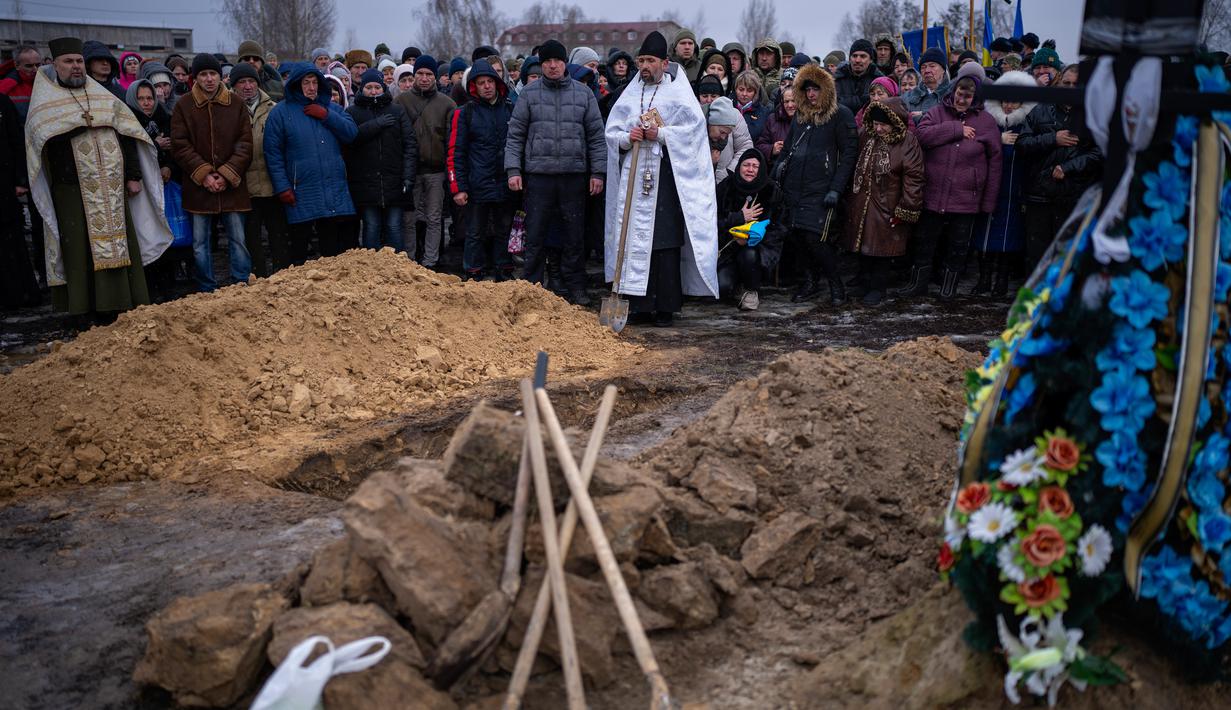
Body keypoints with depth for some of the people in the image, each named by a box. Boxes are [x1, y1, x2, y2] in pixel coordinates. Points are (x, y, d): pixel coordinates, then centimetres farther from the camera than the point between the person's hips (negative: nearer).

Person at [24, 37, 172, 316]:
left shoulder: (104, 97, 15)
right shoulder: (44, 102, 5)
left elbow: (127, 136, 11)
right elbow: (46, 138, -9)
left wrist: (133, 175, 4)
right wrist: (84, 121, -13)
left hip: (113, 187, 3)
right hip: (73, 190, -3)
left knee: (121, 242, 4)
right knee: (81, 248, -3)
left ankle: (126, 300, 11)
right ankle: (86, 304, 4)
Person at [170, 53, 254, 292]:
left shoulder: (236, 104, 3)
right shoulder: (184, 106, 2)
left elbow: (245, 144, 0)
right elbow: (180, 146, -2)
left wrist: (227, 175, -9)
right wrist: (203, 174, -11)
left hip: (232, 185, 0)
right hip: (198, 186, 0)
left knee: (238, 239, 4)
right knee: (200, 243, 6)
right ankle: (207, 291, 16)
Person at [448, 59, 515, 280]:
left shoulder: (511, 110, 9)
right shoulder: (464, 114, 2)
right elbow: (455, 153, -2)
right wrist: (458, 187, -9)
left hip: (505, 185, 3)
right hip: (477, 186, -2)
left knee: (504, 232, 11)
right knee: (475, 234, 3)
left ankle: (504, 274, 20)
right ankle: (473, 278, 11)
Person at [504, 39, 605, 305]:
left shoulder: (584, 94, 8)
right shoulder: (529, 94, 6)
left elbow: (596, 136, 8)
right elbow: (515, 134, 5)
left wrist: (598, 172, 1)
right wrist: (513, 169, -4)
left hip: (575, 175, 1)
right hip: (538, 174, -1)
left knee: (575, 235, 6)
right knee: (535, 235, 2)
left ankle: (576, 287, 16)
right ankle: (531, 285, 12)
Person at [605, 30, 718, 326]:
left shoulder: (678, 93, 5)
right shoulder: (629, 95, 17)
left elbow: (695, 128, -4)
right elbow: (610, 133, 14)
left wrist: (661, 134, -13)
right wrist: (627, 137, -7)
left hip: (666, 179, -4)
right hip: (634, 177, 4)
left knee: (666, 241, -5)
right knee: (635, 239, 1)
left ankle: (666, 306, 1)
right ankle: (640, 306, 6)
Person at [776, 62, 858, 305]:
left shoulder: (841, 115, -2)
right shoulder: (800, 114, 17)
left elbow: (848, 154, -7)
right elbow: (788, 145, 27)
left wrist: (836, 189, -14)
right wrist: (781, 163, 9)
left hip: (820, 189, -6)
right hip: (793, 186, 6)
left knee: (815, 237, -12)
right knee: (796, 235, 3)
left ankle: (836, 284, 7)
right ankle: (812, 281, 23)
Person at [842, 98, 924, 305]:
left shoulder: (908, 144, -13)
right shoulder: (866, 136, 3)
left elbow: (913, 180, -13)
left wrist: (905, 211, -14)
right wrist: (849, 196, 14)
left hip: (887, 208, -5)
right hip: (861, 204, 5)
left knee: (881, 248, 2)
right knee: (863, 244, 12)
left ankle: (877, 288, 15)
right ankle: (865, 282, 27)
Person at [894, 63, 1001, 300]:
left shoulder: (986, 121, 1)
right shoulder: (936, 112, 4)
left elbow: (994, 162, 2)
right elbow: (923, 135, -16)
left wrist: (989, 202, -1)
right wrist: (956, 129, -18)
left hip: (966, 200, -1)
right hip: (933, 196, 1)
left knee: (958, 247, 10)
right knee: (924, 242, 11)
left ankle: (949, 286, 26)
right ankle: (918, 283, 25)